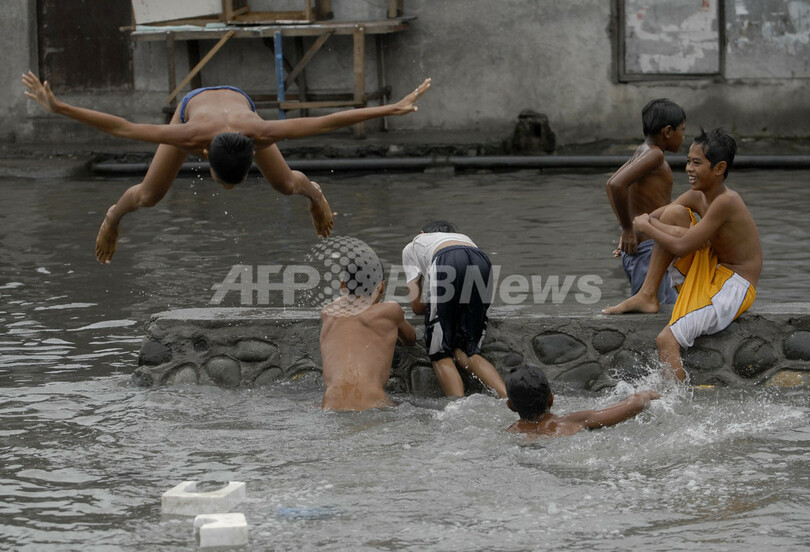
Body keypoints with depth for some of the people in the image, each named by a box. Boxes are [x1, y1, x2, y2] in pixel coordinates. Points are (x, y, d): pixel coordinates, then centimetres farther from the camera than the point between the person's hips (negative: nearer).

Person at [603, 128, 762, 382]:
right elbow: (650, 218, 15)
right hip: (711, 272, 9)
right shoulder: (697, 197, 3)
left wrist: (646, 227, -9)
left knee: (666, 340, -22)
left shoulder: (726, 202, -24)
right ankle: (646, 296, 3)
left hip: (734, 288, -9)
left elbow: (681, 247, -23)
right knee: (674, 213, 2)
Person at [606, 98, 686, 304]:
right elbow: (617, 184, -28)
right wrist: (628, 229, -18)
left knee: (673, 307, 17)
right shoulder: (654, 154, -15)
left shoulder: (643, 150, 12)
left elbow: (610, 184, 23)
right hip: (647, 249, -10)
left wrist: (626, 228, 17)